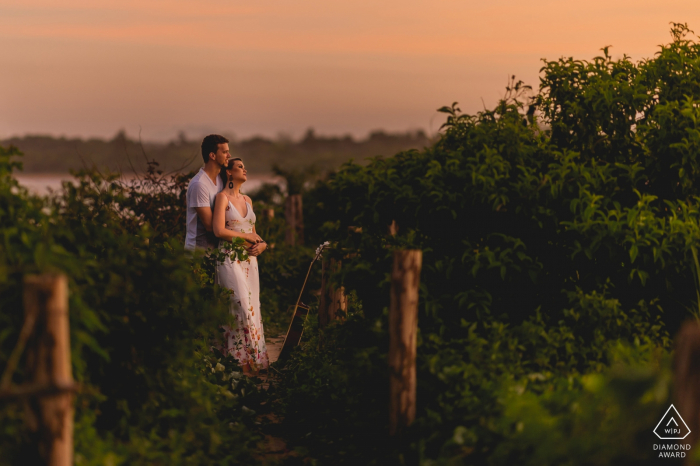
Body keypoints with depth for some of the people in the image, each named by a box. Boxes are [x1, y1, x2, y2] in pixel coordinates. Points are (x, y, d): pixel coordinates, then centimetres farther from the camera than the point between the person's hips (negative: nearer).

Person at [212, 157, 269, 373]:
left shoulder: (247, 200, 17)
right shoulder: (222, 197, -4)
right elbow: (219, 231, -15)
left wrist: (261, 243, 1)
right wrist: (247, 236, -8)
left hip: (249, 259, 7)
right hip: (230, 258, -7)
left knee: (251, 306, 4)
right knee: (240, 306, -12)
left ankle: (252, 359, 8)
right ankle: (242, 360, -7)